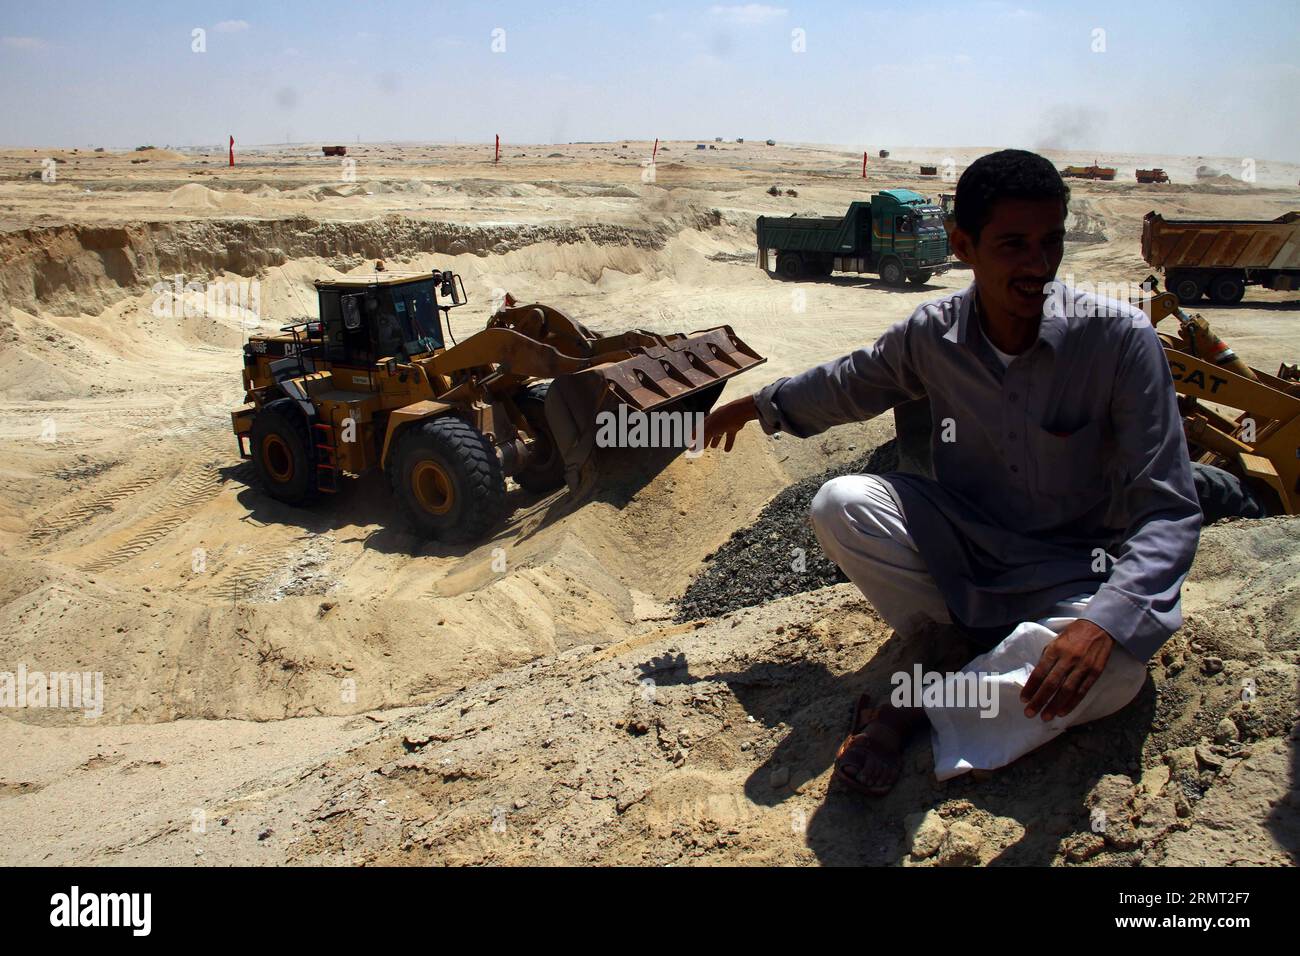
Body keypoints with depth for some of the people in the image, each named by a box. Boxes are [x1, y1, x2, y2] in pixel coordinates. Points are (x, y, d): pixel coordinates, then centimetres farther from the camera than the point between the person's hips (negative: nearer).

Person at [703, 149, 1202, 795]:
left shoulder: (1120, 338, -21)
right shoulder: (932, 334, -12)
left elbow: (1169, 512, -22)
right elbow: (850, 384, 12)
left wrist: (1103, 624, -38)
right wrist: (762, 405, 23)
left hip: (1071, 572, -2)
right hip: (962, 544, 2)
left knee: (1115, 663, -35)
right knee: (840, 504, -23)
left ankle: (916, 710, -18)